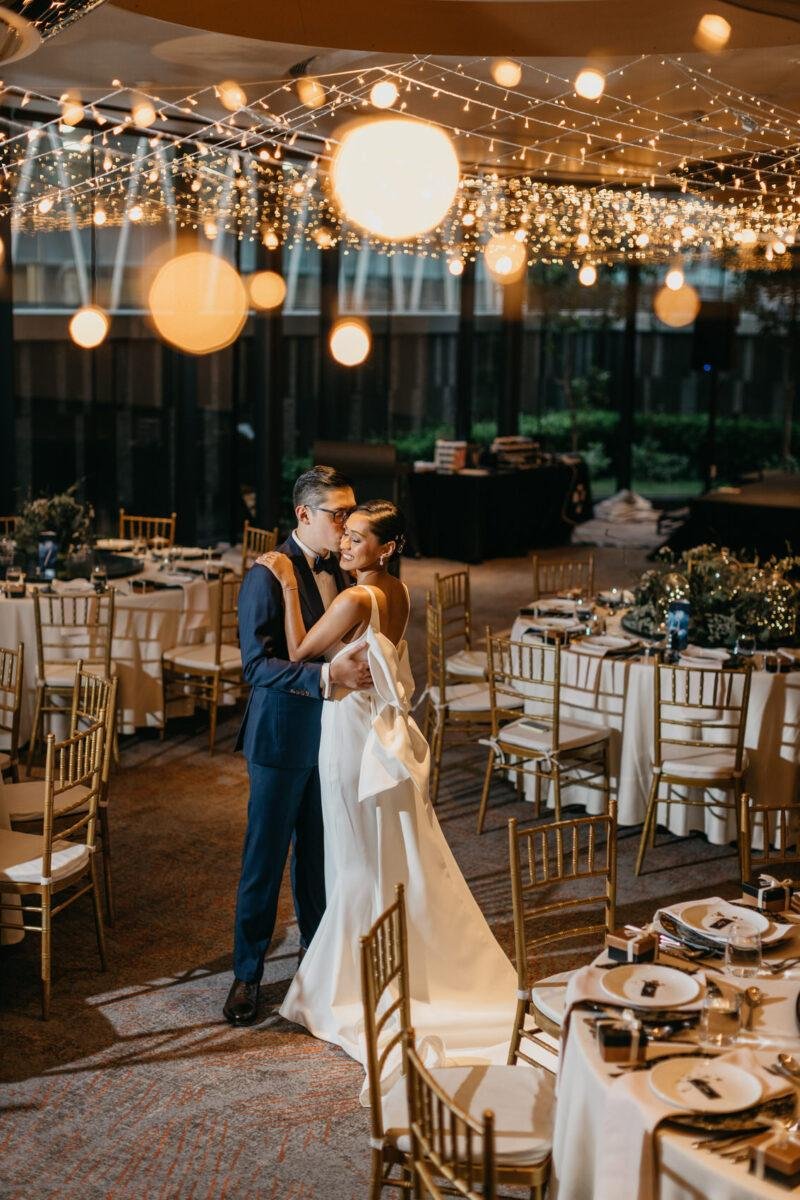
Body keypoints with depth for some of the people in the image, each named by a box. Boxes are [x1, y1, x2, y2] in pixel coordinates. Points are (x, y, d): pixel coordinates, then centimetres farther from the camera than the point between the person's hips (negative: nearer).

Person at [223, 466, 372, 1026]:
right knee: (265, 858, 4)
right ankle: (247, 974, 17)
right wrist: (327, 675, -31)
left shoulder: (340, 571, 5)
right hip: (282, 734, -6)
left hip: (332, 733, 6)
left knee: (320, 852, 18)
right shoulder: (268, 576, -16)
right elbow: (257, 664, -22)